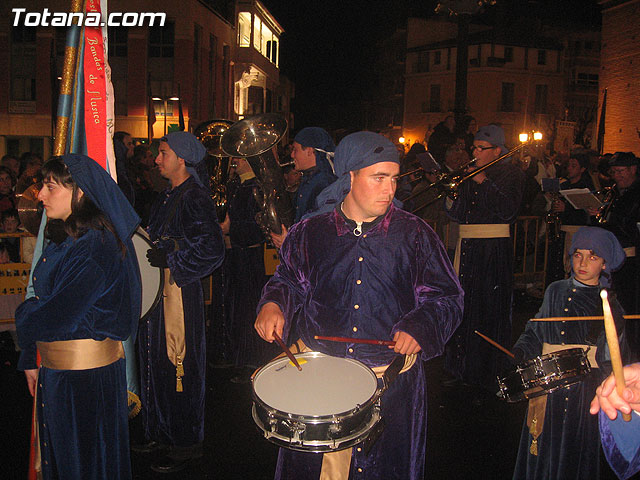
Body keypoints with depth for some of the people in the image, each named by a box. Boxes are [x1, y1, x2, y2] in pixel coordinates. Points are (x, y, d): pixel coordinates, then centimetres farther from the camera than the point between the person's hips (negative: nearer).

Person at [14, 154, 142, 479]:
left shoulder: (93, 247, -22)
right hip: (56, 366, 9)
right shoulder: (64, 239, 7)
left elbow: (56, 318, -24)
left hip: (86, 370, -9)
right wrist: (31, 359, 15)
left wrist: (24, 314, -3)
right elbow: (44, 300, 12)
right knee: (59, 454, 23)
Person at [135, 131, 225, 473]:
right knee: (155, 361, 15)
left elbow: (211, 249, -23)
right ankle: (161, 433, 31)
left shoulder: (194, 198, -13)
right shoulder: (167, 196, 14)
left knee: (178, 365, -2)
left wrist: (169, 260, -19)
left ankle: (186, 444, 12)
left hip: (180, 289, -9)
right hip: (157, 288, 9)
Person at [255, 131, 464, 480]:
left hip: (391, 378, -1)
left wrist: (419, 326, -17)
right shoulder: (310, 232, 1)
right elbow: (289, 281, 14)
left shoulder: (415, 235, -3)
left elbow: (447, 297, 0)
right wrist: (273, 305, -6)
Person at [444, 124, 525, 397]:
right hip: (467, 248, 6)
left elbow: (508, 212, -15)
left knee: (489, 313, -4)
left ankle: (488, 380, 8)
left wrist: (484, 182, -15)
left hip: (494, 251, -6)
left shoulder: (510, 174, 1)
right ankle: (463, 371, 25)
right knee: (464, 310, 9)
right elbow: (459, 216, 13)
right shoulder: (470, 175, 17)